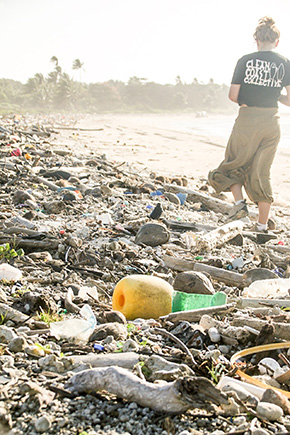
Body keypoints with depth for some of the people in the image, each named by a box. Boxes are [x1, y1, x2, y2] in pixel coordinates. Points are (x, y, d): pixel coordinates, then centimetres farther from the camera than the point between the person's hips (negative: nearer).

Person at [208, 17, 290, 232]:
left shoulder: (245, 61, -2)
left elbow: (233, 96, -5)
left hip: (247, 120, -2)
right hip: (272, 121, 2)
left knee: (234, 163, 20)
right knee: (261, 172, 10)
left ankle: (239, 202, 0)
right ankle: (262, 225, 13)